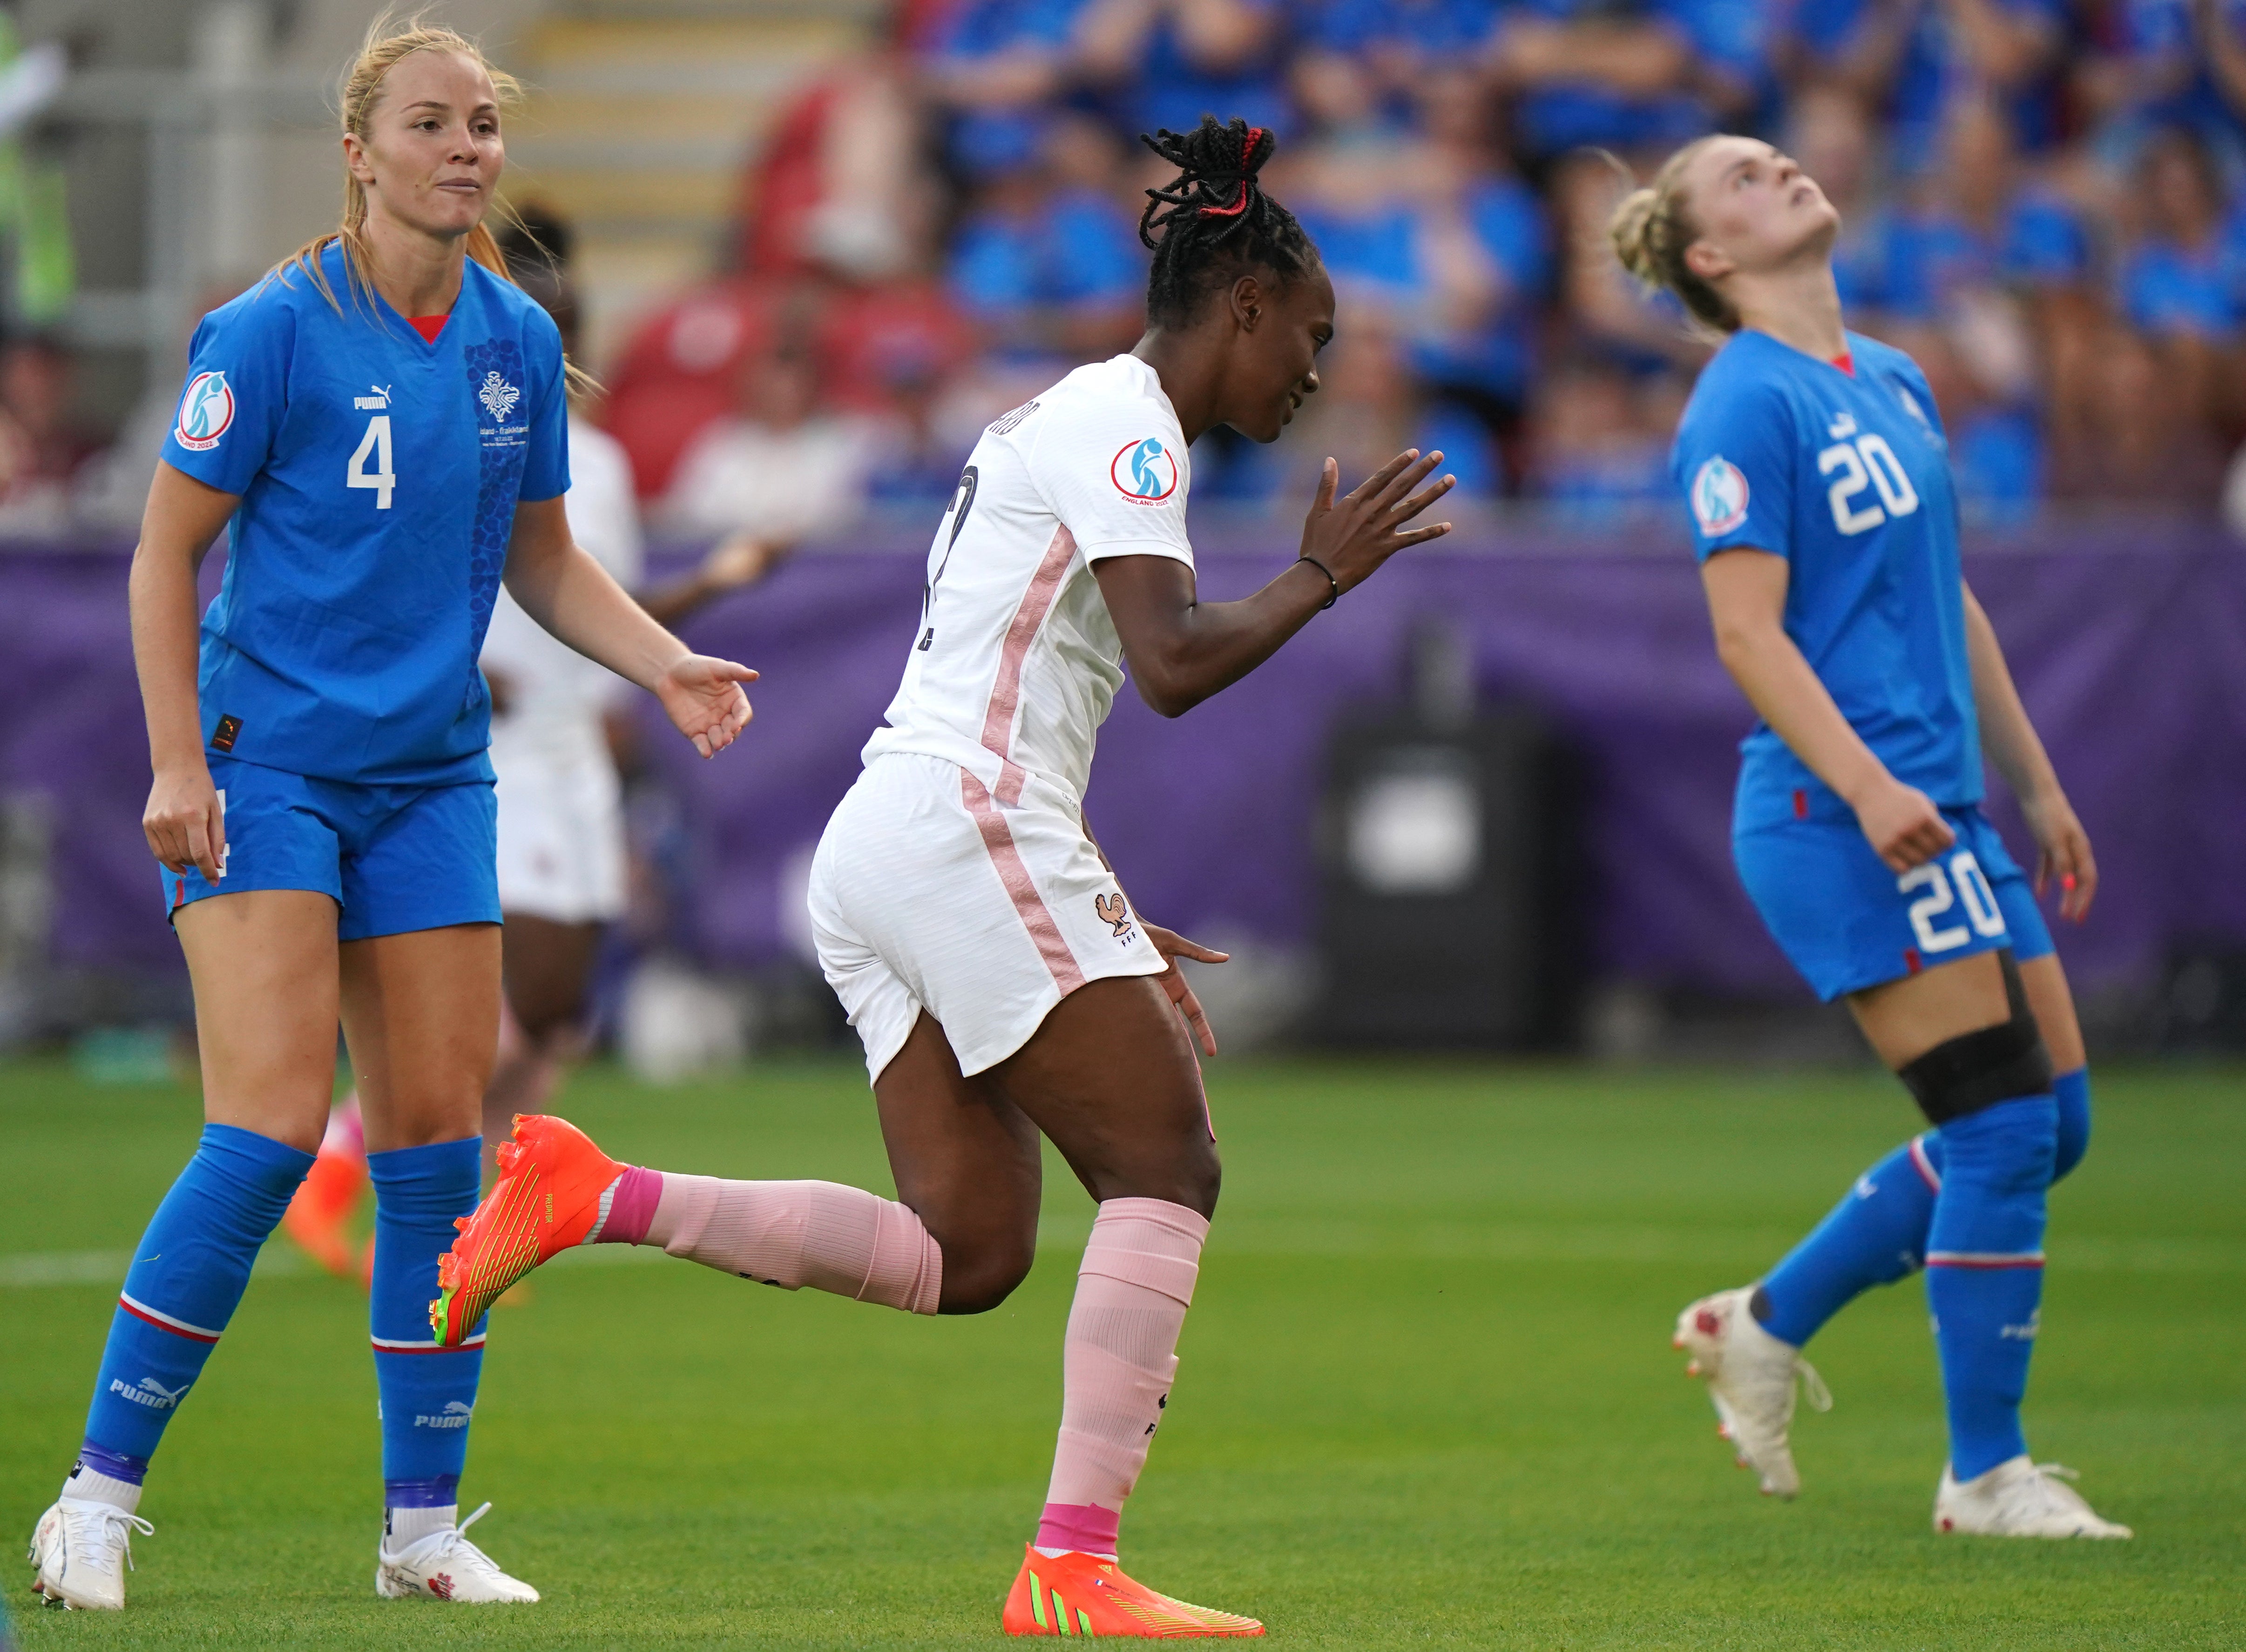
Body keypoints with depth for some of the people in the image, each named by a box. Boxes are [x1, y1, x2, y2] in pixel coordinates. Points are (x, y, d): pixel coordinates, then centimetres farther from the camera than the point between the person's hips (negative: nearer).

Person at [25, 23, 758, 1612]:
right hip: (266, 760, -6)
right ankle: (100, 1494, -6)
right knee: (272, 1129, -16)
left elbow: (541, 558, 18)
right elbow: (165, 552, -6)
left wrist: (668, 664, 2)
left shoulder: (518, 341, 7)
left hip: (431, 779, 6)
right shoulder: (271, 333, -10)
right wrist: (176, 763, -13)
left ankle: (425, 1528, 10)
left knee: (436, 1137, 2)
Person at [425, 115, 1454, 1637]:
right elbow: (1174, 665, -20)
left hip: (882, 850, 10)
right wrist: (1321, 578, -5)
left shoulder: (1080, 420, 25)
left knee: (966, 1255, 4)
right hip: (965, 835, -10)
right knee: (1166, 1171, -8)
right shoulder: (1122, 424, -6)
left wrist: (1101, 928, 25)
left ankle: (592, 1197, -2)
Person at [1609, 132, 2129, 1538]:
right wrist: (1866, 786, -26)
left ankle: (1767, 1324, 21)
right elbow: (1747, 633, -16)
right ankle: (1986, 1476, 0)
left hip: (1939, 813, 9)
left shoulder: (1896, 382, 17)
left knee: (2048, 1123, 8)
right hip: (1842, 822, -9)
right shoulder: (1746, 405, -9)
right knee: (2007, 1127, -10)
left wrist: (2036, 786, 23)